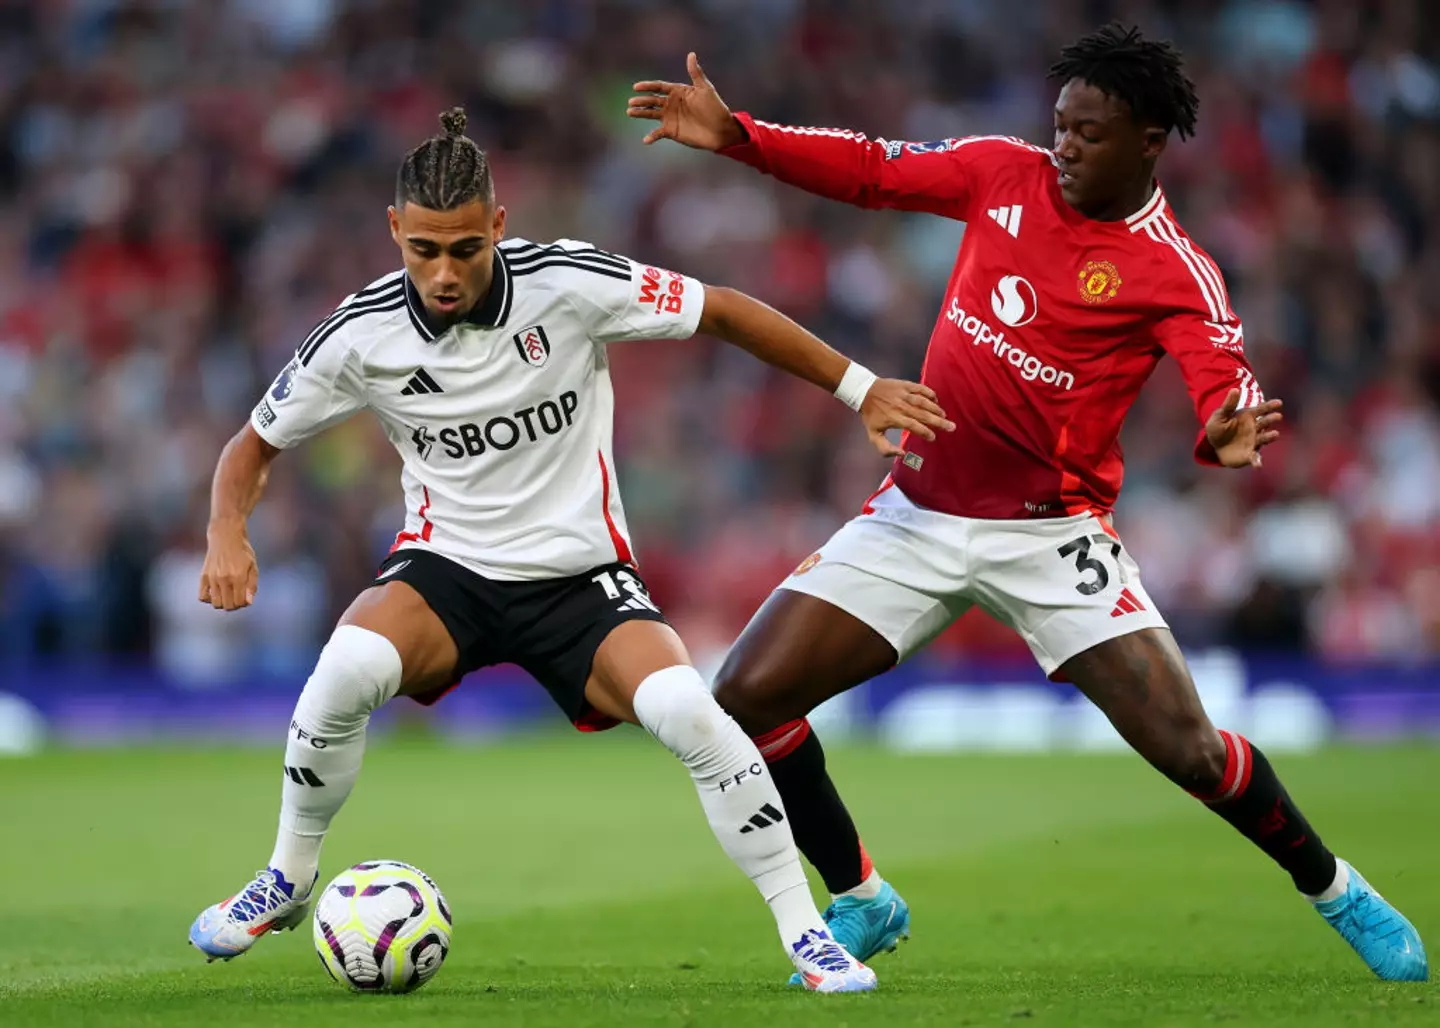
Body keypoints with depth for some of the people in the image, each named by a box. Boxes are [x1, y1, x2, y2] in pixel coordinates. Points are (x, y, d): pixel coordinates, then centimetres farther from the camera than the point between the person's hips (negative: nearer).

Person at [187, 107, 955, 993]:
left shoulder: (567, 283, -16)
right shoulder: (361, 335, -11)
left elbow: (723, 312, -4)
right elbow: (256, 446, 4)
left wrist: (861, 389, -3)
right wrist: (229, 537, -17)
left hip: (580, 572, -1)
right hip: (447, 567, 1)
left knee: (687, 711, -28)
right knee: (351, 666, -32)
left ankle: (805, 931, -11)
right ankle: (290, 880, -6)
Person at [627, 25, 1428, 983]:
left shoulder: (1175, 272, -12)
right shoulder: (1004, 171, 1)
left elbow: (1229, 386, -24)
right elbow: (871, 170, 10)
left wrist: (1231, 435, -48)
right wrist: (737, 136, -1)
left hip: (1051, 534, -4)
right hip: (918, 514, 4)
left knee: (1189, 749, -13)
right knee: (748, 696, -8)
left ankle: (1335, 889, 16)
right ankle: (862, 902, 15)